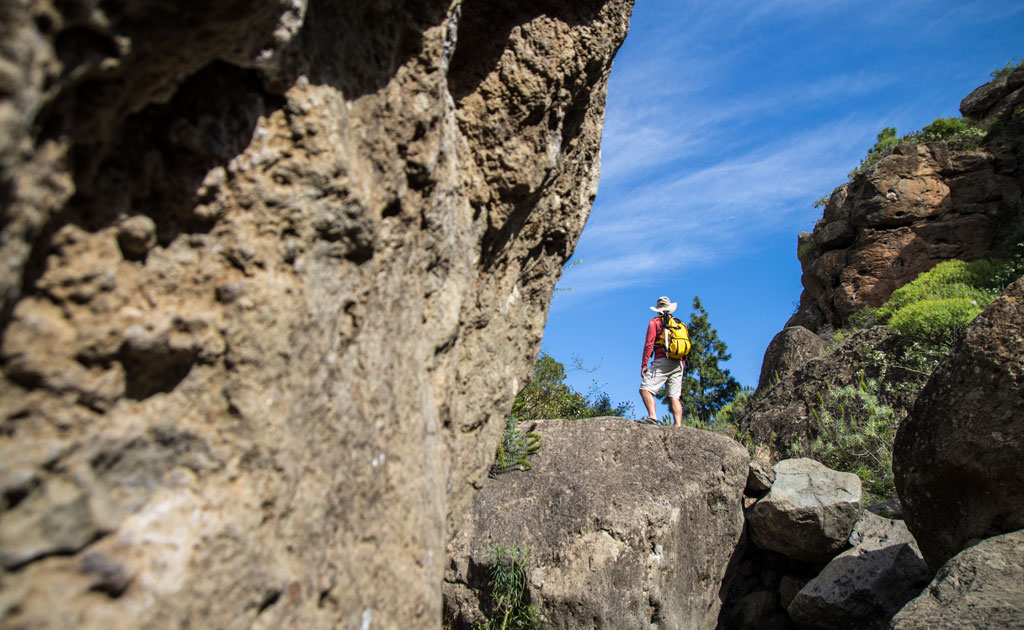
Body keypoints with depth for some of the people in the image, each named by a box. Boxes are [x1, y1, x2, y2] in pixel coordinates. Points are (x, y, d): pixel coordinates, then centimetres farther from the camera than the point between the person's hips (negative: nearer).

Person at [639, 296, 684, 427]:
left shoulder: (655, 322, 6)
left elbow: (649, 344, -4)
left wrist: (644, 364, -5)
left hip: (662, 361, -6)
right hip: (678, 364, 6)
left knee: (645, 389, -11)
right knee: (674, 396, 3)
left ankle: (652, 417, -31)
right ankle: (678, 426, -8)